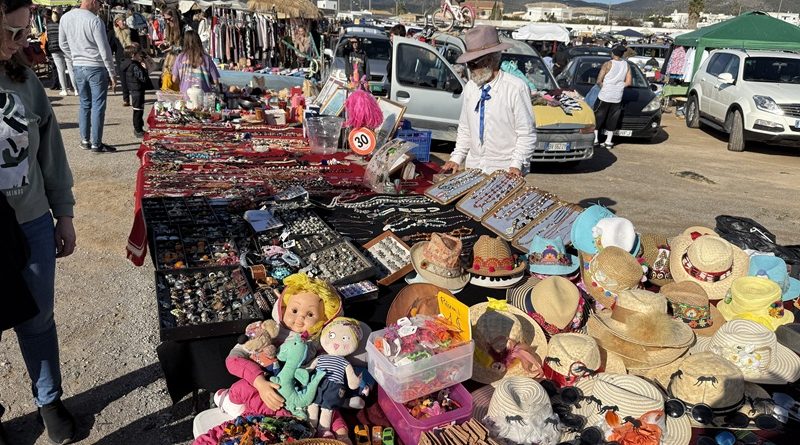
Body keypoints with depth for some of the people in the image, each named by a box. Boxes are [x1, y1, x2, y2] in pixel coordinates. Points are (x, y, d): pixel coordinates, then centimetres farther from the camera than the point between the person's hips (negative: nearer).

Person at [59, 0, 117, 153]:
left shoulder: (65, 18, 3)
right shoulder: (94, 21, -16)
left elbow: (63, 44, 12)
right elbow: (104, 50, -15)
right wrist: (112, 73, -8)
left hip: (78, 67, 6)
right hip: (96, 68, -6)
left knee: (84, 104, 16)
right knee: (98, 106, 1)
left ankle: (84, 140, 21)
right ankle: (96, 144, 4)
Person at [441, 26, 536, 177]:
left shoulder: (516, 88, -10)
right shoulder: (470, 87, 8)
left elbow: (527, 134, -8)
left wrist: (516, 165, -16)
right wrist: (456, 158, 5)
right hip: (473, 168, 5)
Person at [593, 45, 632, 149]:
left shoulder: (608, 64, -9)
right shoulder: (626, 65, 4)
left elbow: (599, 81, -11)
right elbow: (628, 82, 5)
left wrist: (603, 87, 8)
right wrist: (619, 86, 15)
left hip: (604, 96, -4)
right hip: (617, 98, 4)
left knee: (597, 117, 9)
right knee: (612, 119, 12)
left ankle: (595, 139, 10)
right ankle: (608, 142, 14)